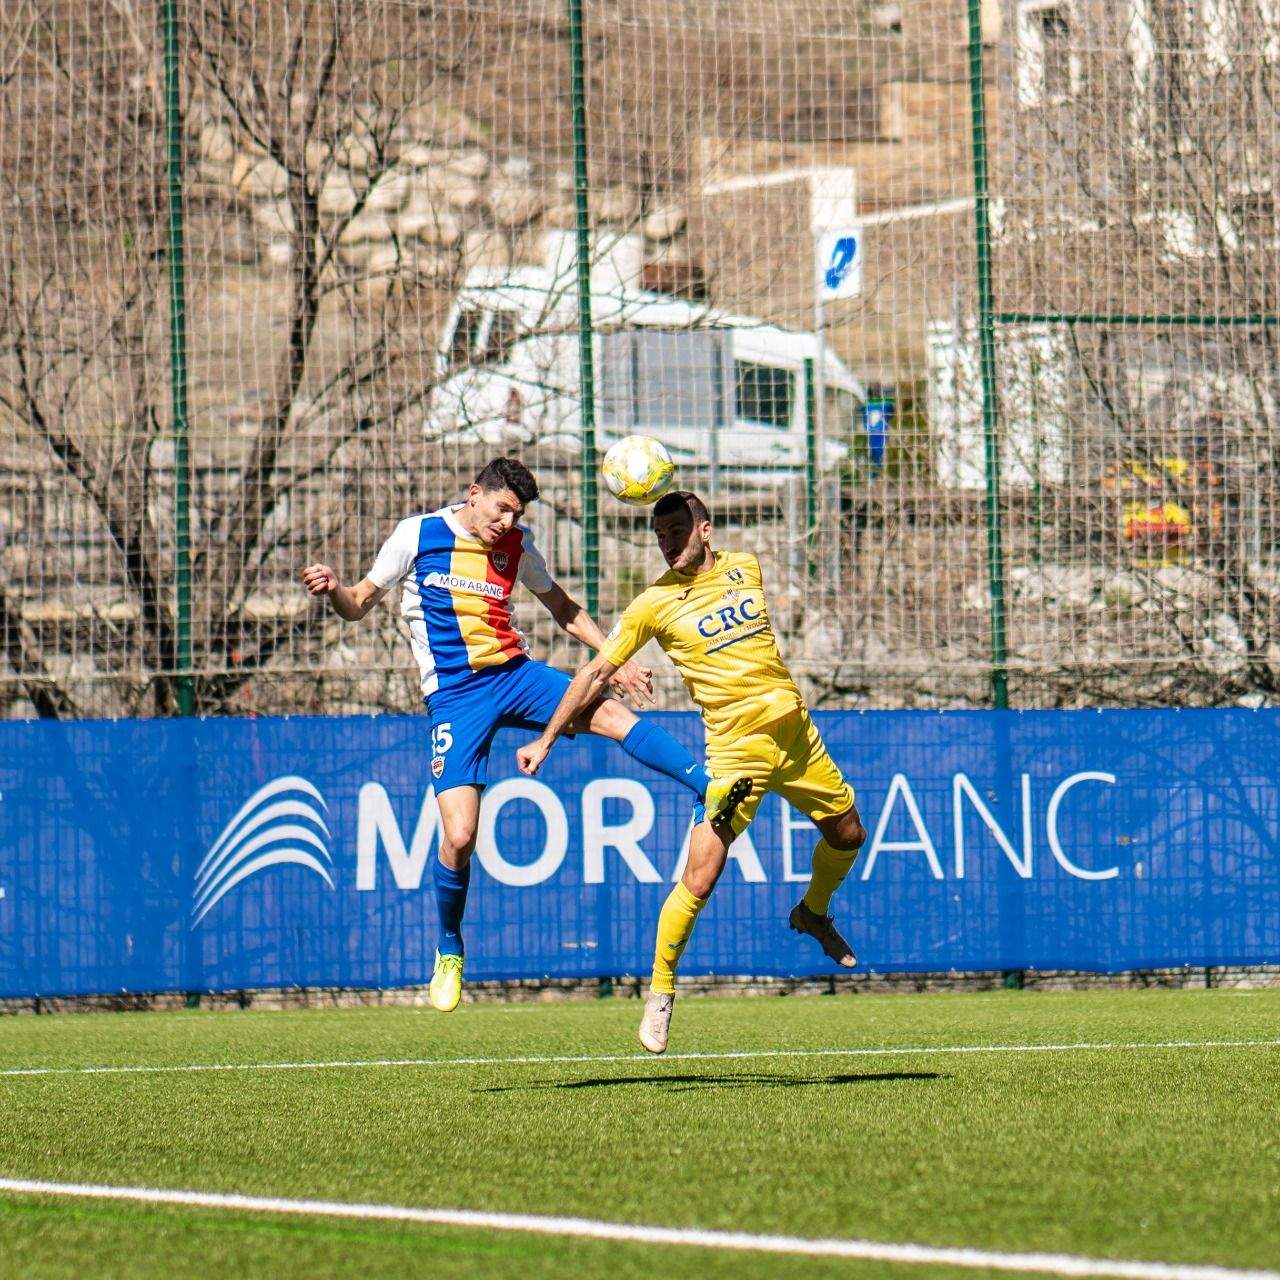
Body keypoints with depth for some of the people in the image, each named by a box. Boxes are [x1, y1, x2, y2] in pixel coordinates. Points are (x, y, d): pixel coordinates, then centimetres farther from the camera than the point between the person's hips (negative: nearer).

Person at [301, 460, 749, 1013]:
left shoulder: (516, 545, 8)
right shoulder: (418, 534, -1)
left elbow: (562, 607, 22)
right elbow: (359, 605, 4)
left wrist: (615, 659, 15)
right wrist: (334, 591, -19)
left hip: (515, 673, 3)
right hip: (455, 694, -3)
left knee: (609, 711, -23)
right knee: (459, 836, -13)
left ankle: (710, 788, -31)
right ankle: (449, 950, 9)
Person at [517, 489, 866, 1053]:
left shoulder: (744, 567, 6)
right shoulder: (654, 603, -6)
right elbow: (597, 673, -1)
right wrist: (547, 738, -2)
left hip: (795, 731, 5)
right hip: (735, 748, -5)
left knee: (847, 834, 17)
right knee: (698, 881, -13)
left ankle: (813, 913, 47)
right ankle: (660, 991, 3)